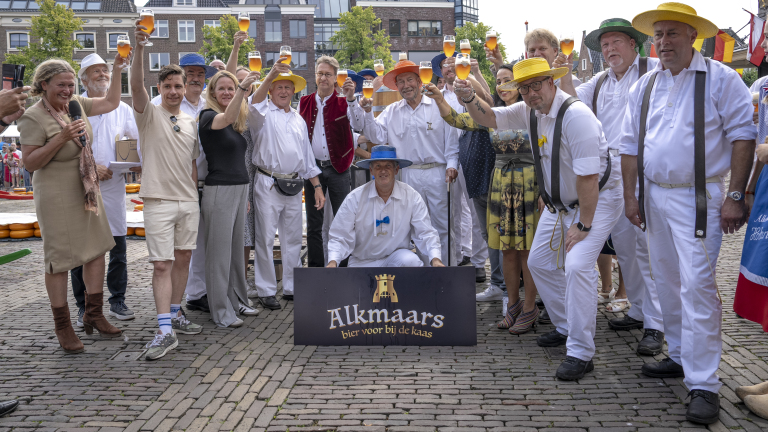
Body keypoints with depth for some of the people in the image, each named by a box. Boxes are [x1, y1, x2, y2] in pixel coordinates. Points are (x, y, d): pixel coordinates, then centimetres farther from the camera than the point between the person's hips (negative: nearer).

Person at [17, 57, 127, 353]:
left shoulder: (76, 104, 6)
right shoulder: (34, 118, -14)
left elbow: (111, 103, 17)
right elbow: (30, 162, -15)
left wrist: (117, 70, 9)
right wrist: (61, 139, -25)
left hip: (87, 192, 7)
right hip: (57, 197, -7)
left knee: (97, 250, 9)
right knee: (59, 260, 0)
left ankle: (93, 315, 21)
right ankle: (63, 327, 11)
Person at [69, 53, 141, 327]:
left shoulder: (122, 109, 12)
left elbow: (139, 140, 11)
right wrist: (89, 165, -13)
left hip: (113, 185, 3)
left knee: (118, 247, 4)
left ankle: (117, 302, 16)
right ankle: (84, 307, 12)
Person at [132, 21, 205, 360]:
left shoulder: (190, 123, 12)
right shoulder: (150, 114, -2)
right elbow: (136, 85, -22)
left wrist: (195, 196, 14)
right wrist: (139, 47, -34)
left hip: (189, 202, 5)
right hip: (159, 201, -5)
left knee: (182, 258, 12)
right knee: (162, 264, -7)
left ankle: (175, 315, 25)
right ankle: (165, 331, -8)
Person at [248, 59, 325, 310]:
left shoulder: (298, 120, 18)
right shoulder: (264, 114, 1)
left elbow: (307, 156, 20)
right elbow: (256, 102, -25)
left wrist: (317, 187, 14)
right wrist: (272, 73, -39)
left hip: (294, 185, 6)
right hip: (268, 184, -5)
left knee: (293, 238, 11)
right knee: (265, 239, -2)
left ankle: (291, 288, 21)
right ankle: (266, 291, 6)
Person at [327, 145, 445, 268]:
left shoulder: (411, 197, -6)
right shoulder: (354, 199, -8)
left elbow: (425, 233, -5)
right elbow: (341, 237, -7)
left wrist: (435, 259, -23)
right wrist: (332, 262, -24)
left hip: (398, 256, 0)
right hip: (362, 262, 1)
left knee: (411, 261, -31)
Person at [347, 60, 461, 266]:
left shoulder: (438, 107, 5)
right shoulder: (391, 112, 12)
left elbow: (451, 140, 5)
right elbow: (376, 135, 0)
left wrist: (452, 164, -9)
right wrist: (353, 103, -5)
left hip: (438, 174, -2)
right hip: (408, 176, 3)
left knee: (444, 227, -2)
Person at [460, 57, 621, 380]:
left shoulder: (575, 115, -27)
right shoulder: (529, 111, -1)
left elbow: (588, 176, -28)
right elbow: (489, 118, 7)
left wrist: (583, 224, -25)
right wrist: (468, 98, -14)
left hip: (596, 200, -9)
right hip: (558, 202, 9)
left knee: (577, 266, -22)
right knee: (539, 262, 13)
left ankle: (580, 353, -12)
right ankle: (566, 328, 31)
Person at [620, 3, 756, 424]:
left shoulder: (720, 79, -5)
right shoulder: (644, 86, 10)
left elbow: (743, 135, -7)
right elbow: (630, 144, 13)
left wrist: (735, 196, -13)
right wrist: (630, 195, 7)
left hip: (697, 199, -6)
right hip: (654, 196, 6)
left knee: (696, 286, -11)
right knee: (667, 283, 13)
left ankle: (703, 385, -6)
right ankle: (680, 357, 28)